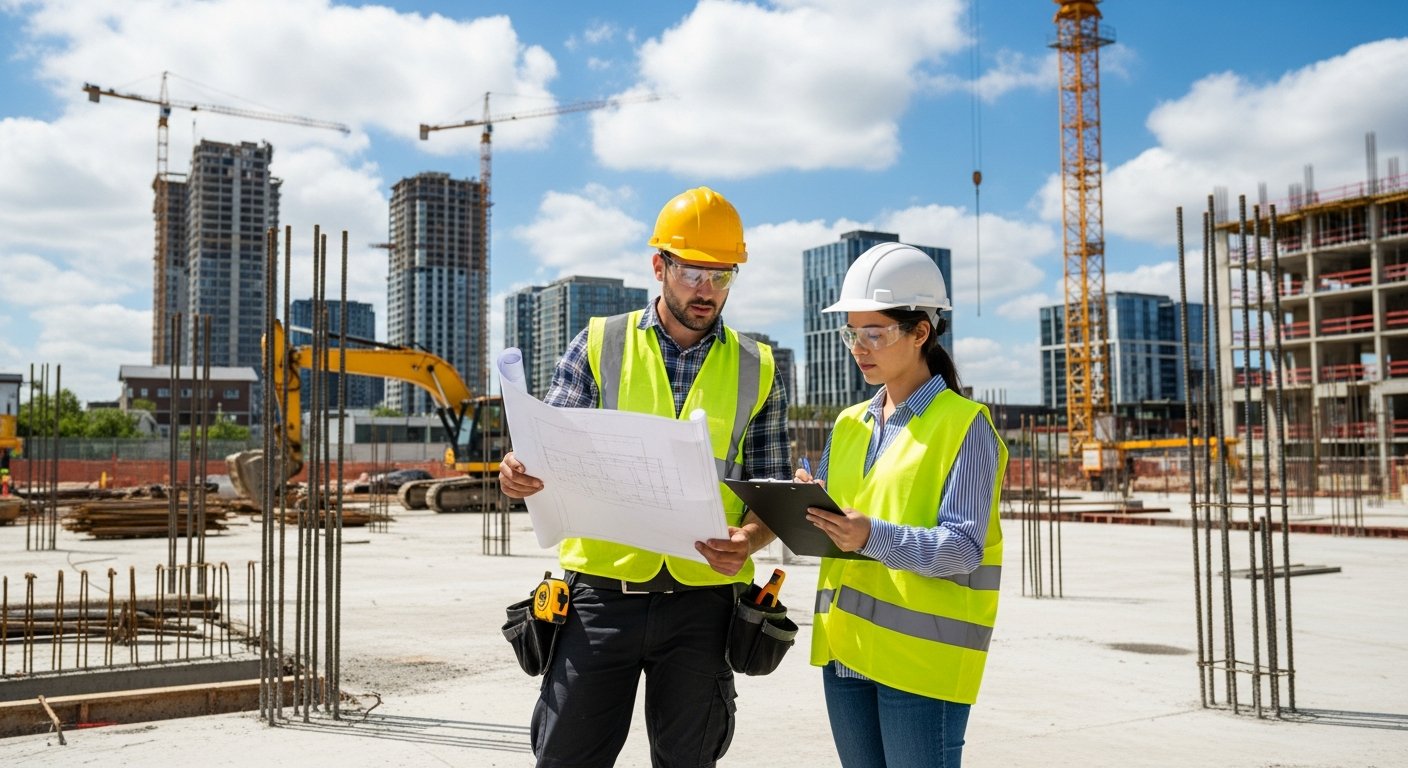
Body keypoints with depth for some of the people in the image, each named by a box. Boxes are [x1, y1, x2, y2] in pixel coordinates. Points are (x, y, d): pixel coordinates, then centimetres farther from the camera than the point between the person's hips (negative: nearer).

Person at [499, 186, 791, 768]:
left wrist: (748, 540, -15)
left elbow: (773, 492, 6)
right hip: (602, 594, -1)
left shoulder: (756, 370, 6)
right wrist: (519, 474, -21)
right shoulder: (599, 345, 3)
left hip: (702, 604, 1)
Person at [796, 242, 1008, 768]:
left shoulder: (964, 424, -7)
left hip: (922, 655, -6)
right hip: (844, 646, 6)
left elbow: (963, 548, -15)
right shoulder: (849, 424, 13)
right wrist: (805, 509, -8)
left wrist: (873, 538, -30)